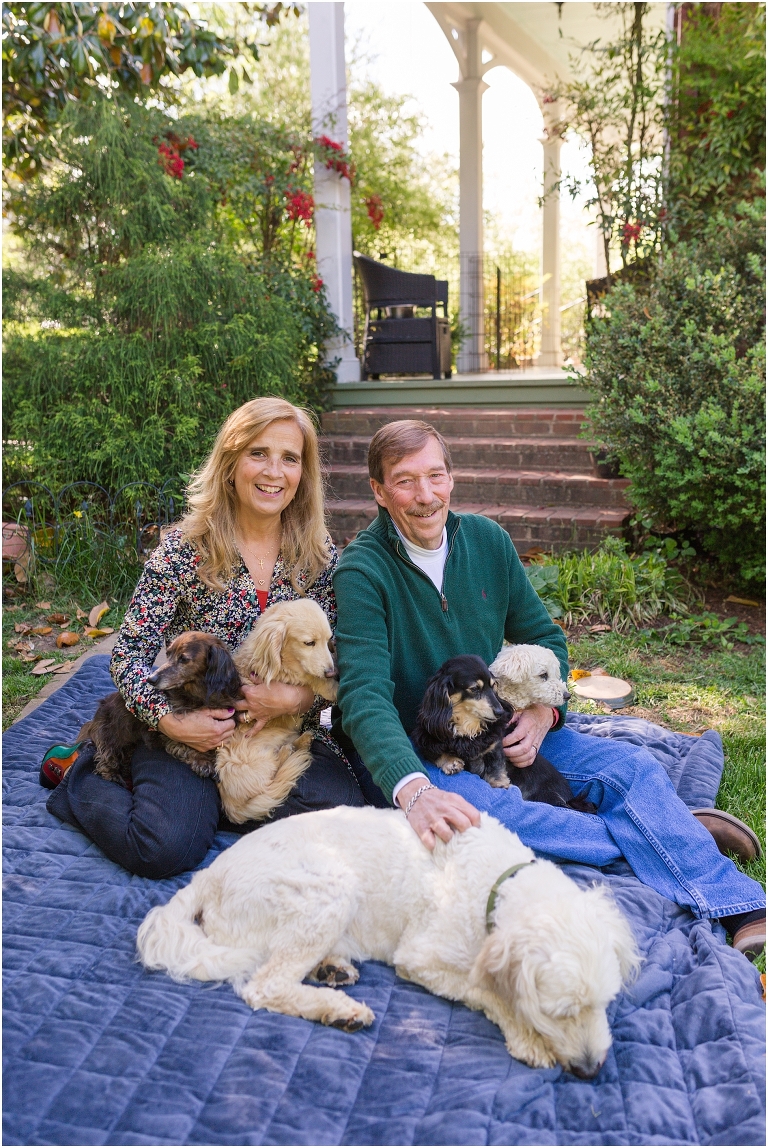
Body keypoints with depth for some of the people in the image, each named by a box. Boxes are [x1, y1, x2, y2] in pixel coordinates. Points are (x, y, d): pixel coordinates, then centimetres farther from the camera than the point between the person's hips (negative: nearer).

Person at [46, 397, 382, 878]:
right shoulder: (185, 550, -9)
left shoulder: (321, 555, 0)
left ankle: (221, 801, 6)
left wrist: (298, 696, -19)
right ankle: (82, 774, 9)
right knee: (165, 847, -24)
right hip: (192, 734, -3)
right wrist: (170, 719, -21)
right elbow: (130, 653, -6)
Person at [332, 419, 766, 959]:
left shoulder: (487, 540, 0)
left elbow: (544, 638, 10)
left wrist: (543, 711, -11)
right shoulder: (362, 570, -16)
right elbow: (364, 695, -28)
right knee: (491, 809, -34)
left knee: (633, 766, -13)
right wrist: (412, 789, -46)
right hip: (414, 749, -5)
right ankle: (674, 834, -19)